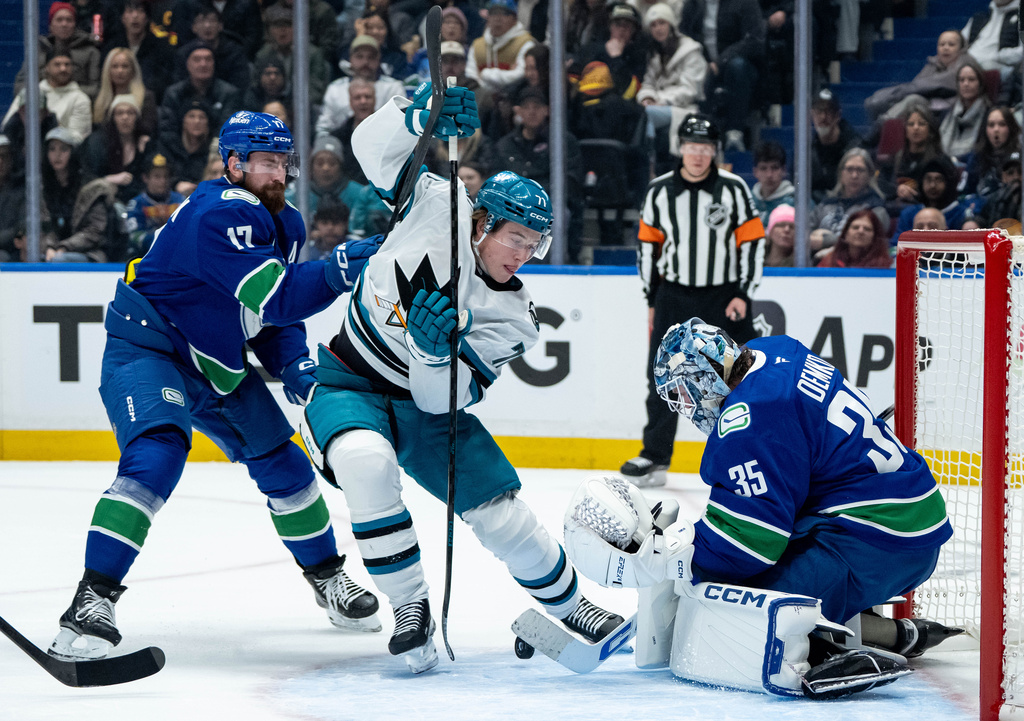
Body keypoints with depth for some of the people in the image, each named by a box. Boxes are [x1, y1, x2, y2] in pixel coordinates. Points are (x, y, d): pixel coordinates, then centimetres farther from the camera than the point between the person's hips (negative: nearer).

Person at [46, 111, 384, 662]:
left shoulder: (284, 224, 7)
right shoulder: (221, 215, -25)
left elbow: (275, 314, 14)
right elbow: (270, 299, -32)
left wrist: (295, 368, -2)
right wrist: (334, 272, -43)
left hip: (217, 364, 9)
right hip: (145, 350, -9)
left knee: (280, 462, 11)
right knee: (157, 454, -30)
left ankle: (327, 576, 32)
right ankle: (93, 598, -33)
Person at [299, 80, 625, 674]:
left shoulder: (513, 318, -12)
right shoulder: (436, 206, -14)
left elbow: (445, 397, -18)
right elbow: (376, 147, -20)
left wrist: (436, 351, -39)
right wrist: (424, 116, -39)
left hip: (425, 398, 3)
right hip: (348, 383, -3)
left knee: (501, 511, -3)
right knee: (367, 465, -35)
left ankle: (570, 607, 25)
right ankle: (411, 609, -22)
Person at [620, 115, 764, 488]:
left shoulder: (733, 188, -4)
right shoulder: (659, 191, 2)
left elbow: (752, 242, -2)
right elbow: (648, 245, 9)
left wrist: (743, 294, -8)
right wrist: (652, 300, 8)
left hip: (724, 297, -2)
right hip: (674, 294, 2)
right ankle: (655, 458, 6)